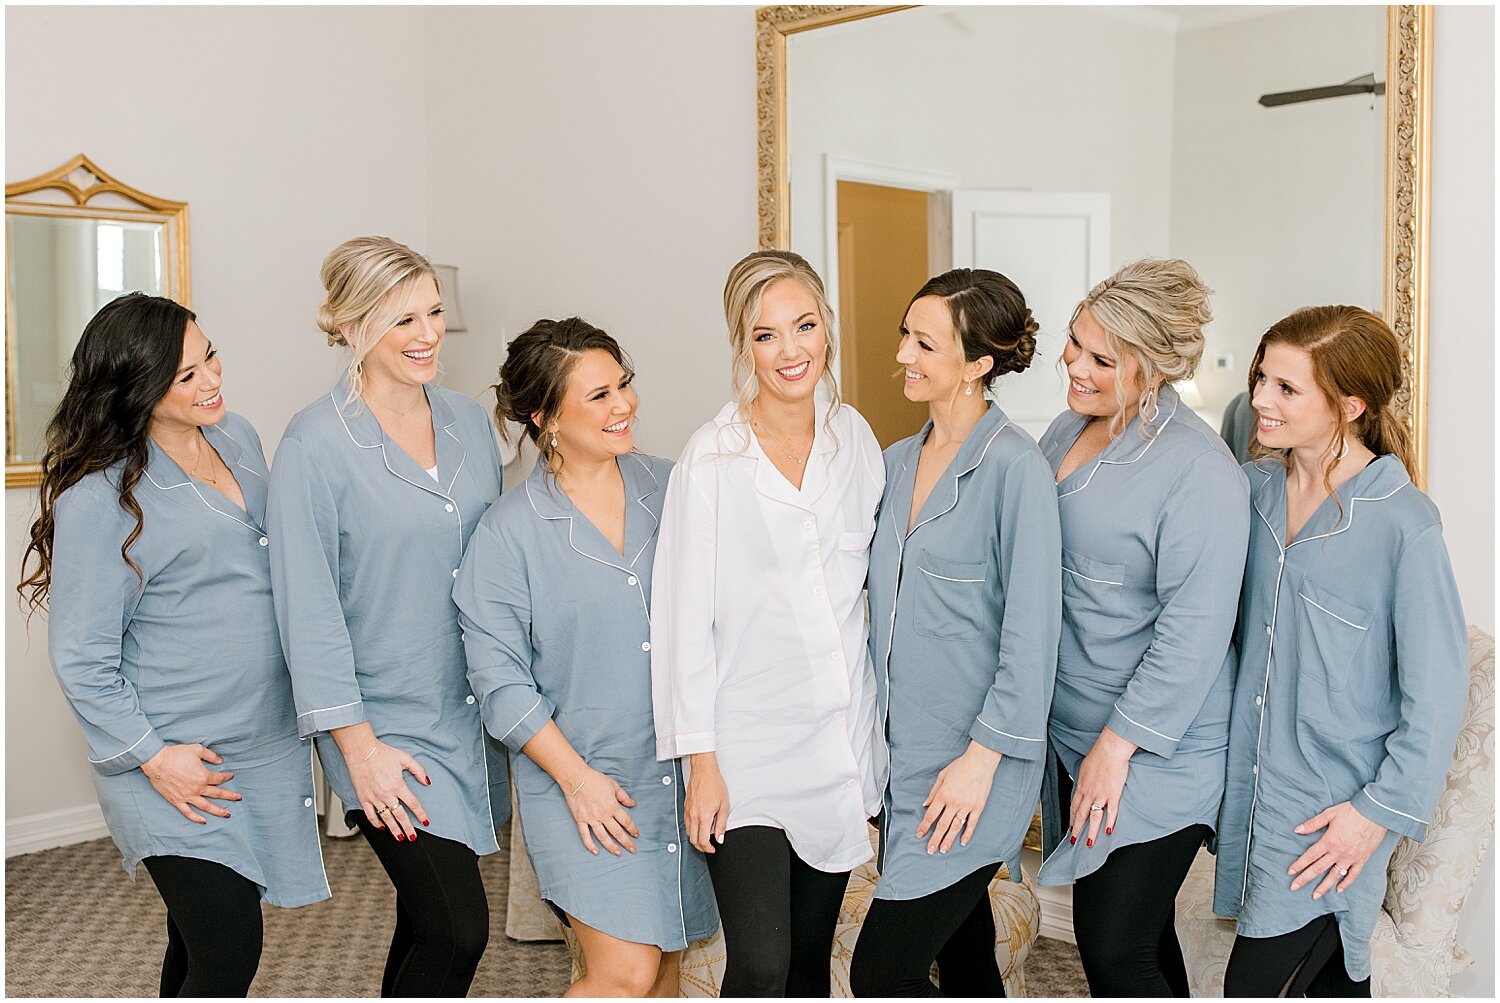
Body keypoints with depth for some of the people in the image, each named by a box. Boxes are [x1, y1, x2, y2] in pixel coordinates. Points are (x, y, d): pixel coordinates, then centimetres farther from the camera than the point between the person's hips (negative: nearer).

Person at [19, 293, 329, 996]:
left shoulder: (237, 437, 5)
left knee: (200, 943, 17)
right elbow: (80, 658, -13)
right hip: (178, 764, -6)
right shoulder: (100, 496, -17)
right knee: (228, 957, -7)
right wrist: (153, 757, -15)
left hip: (262, 744, 7)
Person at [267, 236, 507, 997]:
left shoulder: (468, 423, 5)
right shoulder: (314, 445, -13)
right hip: (389, 724, -6)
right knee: (457, 931, -10)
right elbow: (309, 611, -13)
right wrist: (358, 746, -14)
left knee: (428, 921, 15)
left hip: (472, 710, 6)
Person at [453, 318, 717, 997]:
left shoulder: (670, 489, 2)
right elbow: (499, 678, -8)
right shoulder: (509, 531, -9)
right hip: (580, 781, -4)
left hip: (683, 773, 4)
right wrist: (577, 777, -12)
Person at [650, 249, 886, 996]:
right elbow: (686, 616, -8)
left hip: (840, 736, 5)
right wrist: (700, 759, -10)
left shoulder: (854, 436, 5)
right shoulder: (711, 457, -10)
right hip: (747, 745, -4)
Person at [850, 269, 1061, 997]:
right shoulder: (898, 462, 9)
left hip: (971, 767, -7)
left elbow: (1031, 632, -15)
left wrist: (984, 754, -17)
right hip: (904, 749, 7)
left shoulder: (1014, 467, -13)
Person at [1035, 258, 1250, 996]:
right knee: (1141, 935, 18)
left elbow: (1194, 631, -21)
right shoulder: (1068, 430, 7)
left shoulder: (1199, 470, -19)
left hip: (1157, 754, -7)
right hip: (1072, 734, 8)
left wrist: (1118, 743, -18)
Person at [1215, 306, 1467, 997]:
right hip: (1254, 779, 6)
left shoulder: (1403, 525, -18)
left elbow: (1438, 691, -13)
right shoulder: (1255, 486, 0)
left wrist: (1382, 810, -12)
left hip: (1334, 810, -5)